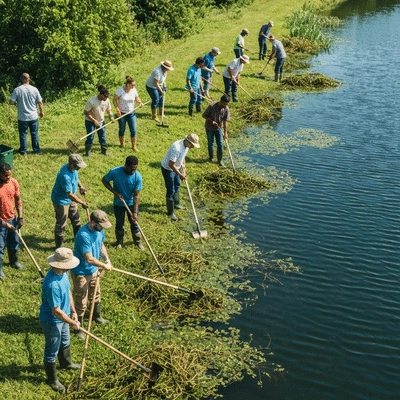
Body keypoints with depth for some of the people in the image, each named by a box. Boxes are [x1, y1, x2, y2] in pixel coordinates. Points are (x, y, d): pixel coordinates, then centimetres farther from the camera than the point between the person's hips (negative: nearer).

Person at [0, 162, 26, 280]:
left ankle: (14, 262, 47)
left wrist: (20, 217, 0)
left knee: (14, 243, 23)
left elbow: (18, 199, 5)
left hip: (12, 219, 6)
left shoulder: (13, 182, -9)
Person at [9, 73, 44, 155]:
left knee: (23, 134, 12)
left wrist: (16, 103, 12)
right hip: (34, 117, 1)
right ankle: (36, 150, 20)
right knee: (35, 134, 13)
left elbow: (11, 102, -11)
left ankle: (23, 150, 19)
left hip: (22, 117, -1)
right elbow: (40, 102, -4)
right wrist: (41, 111, 12)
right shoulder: (34, 89, -7)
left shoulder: (17, 90, -11)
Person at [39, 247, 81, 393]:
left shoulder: (63, 273, -11)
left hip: (62, 317, 9)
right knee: (52, 351, 14)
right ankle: (52, 380, 35)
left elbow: (68, 292, 7)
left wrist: (73, 311, 7)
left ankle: (66, 363, 59)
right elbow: (56, 311, -32)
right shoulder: (52, 284, -40)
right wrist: (73, 323, -19)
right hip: (52, 321, -9)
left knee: (65, 342, 32)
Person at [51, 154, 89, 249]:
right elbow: (70, 195, -31)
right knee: (61, 224, 6)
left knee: (76, 219, 25)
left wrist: (80, 186, -4)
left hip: (70, 199, 9)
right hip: (61, 201, -9)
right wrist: (82, 203, -21)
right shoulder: (65, 176, -39)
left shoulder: (73, 168, -12)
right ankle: (59, 246, 22)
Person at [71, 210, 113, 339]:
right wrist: (104, 266, -21)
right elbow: (89, 259, -33)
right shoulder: (84, 235, -34)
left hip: (93, 270, 8)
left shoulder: (99, 230, -8)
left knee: (95, 295, 28)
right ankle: (78, 328, 22)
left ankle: (97, 317, 52)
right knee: (81, 302, 5)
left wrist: (107, 259, -6)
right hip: (81, 273, -8)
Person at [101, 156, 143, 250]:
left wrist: (135, 212, -23)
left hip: (132, 203, 0)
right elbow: (104, 180, -8)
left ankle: (138, 241, 36)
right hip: (118, 204, 0)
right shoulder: (114, 172, -27)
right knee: (119, 223, 15)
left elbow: (136, 195, -20)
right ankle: (119, 241, 38)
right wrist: (115, 192, -19)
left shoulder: (137, 177, -25)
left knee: (134, 222, 14)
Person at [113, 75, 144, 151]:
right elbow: (114, 100, -11)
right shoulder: (120, 90, -16)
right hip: (122, 113, -2)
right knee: (122, 129, 13)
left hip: (131, 113, 3)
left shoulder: (134, 90, -5)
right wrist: (117, 109, -21)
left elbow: (136, 98, 10)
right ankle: (122, 143, 35)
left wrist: (140, 102, -11)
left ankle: (134, 146, 13)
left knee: (133, 130, 0)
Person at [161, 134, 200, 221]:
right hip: (167, 169, -9)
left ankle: (176, 203, 49)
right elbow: (171, 164, -32)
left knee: (177, 185, 26)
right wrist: (180, 174, -25)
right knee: (171, 191, -1)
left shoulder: (186, 145, -8)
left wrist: (184, 170, 7)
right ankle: (170, 213, 13)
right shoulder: (177, 148, -36)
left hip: (175, 167, 9)